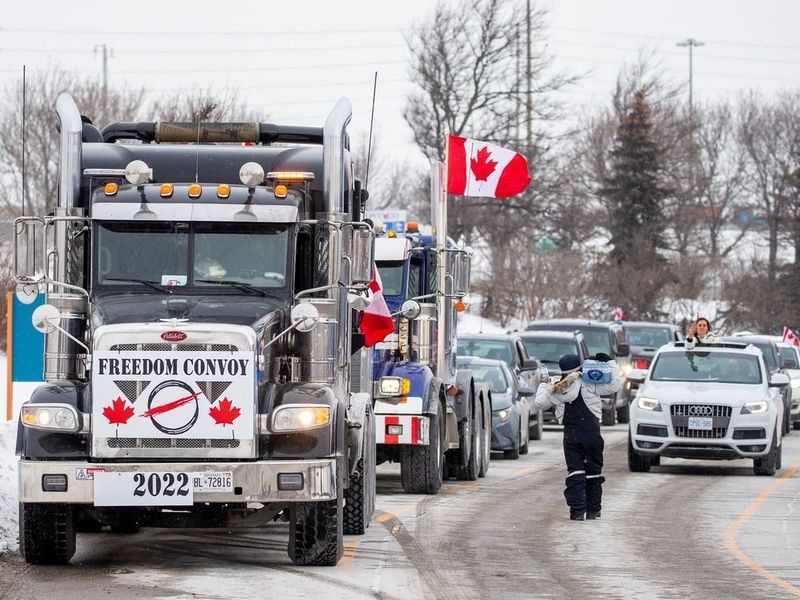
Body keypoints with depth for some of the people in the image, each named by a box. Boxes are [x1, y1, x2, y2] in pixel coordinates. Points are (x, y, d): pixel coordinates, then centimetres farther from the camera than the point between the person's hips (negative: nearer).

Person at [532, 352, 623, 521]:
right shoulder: (589, 385, -4)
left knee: (575, 473, 3)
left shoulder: (555, 391, 3)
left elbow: (538, 404, 13)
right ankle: (593, 510, 13)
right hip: (592, 434, -1)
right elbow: (615, 385, -4)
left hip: (570, 436, 1)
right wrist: (610, 362, 7)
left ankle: (577, 510, -8)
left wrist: (544, 386, 29)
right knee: (593, 472, 10)